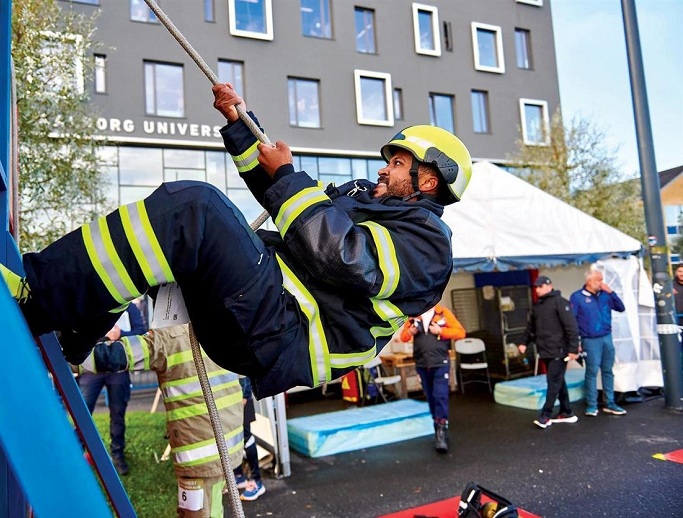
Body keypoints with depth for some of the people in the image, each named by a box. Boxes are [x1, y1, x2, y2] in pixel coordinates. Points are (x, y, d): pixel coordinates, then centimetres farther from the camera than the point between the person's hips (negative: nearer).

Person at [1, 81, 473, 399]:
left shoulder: (428, 241, -2)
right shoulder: (363, 194, 27)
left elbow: (344, 257, -19)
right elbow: (281, 198, 29)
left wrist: (288, 176, -8)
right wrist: (239, 122, 24)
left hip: (286, 337, -10)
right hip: (265, 310, 10)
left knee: (192, 208, -26)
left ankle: (38, 297, -20)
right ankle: (64, 339, 2)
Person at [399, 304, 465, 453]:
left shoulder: (443, 313, -3)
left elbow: (460, 332, -4)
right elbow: (403, 336, 12)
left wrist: (440, 331, -15)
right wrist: (410, 331, -10)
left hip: (440, 363, -3)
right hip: (422, 365, 4)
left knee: (440, 396, -11)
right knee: (431, 398, 13)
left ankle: (441, 431, -6)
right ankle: (439, 430, 26)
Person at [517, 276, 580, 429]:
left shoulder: (559, 302, -9)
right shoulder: (536, 306, 14)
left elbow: (571, 327, -15)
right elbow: (530, 326, 18)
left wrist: (573, 348, -19)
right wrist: (523, 342, 4)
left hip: (558, 351, -8)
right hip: (545, 351, 8)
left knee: (554, 382, -5)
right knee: (558, 382, 14)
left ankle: (545, 416, -4)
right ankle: (567, 413, 23)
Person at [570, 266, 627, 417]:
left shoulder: (605, 294, 7)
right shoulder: (577, 297, -6)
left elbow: (621, 308, 5)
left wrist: (611, 292, -6)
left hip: (607, 338, 5)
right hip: (591, 340, -5)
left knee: (608, 371, 10)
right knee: (592, 372, -1)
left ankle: (609, 403, 19)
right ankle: (591, 405, 7)